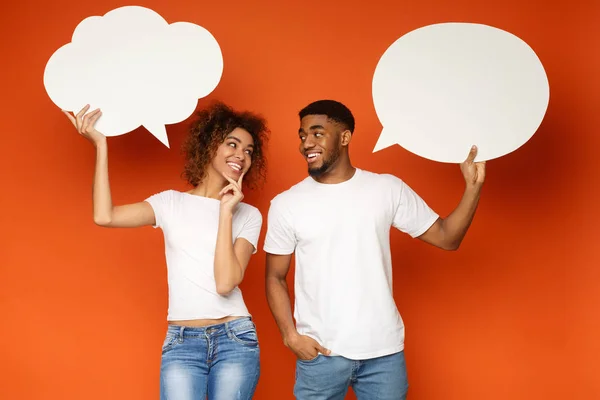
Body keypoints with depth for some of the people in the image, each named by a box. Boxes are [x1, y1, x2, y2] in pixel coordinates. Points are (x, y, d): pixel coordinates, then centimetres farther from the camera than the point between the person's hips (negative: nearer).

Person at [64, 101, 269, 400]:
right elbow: (104, 216, -10)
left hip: (235, 339, 0)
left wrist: (226, 211, -11)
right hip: (180, 342, 0)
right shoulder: (171, 203, 7)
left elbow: (226, 283, -10)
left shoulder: (248, 215, 5)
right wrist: (100, 145, -7)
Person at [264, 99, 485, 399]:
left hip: (384, 350, 1)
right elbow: (275, 277, 6)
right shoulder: (285, 204, 0)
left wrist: (473, 186, -9)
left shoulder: (388, 189, 2)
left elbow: (446, 238, 4)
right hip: (319, 353, 0)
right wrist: (290, 336, -6)